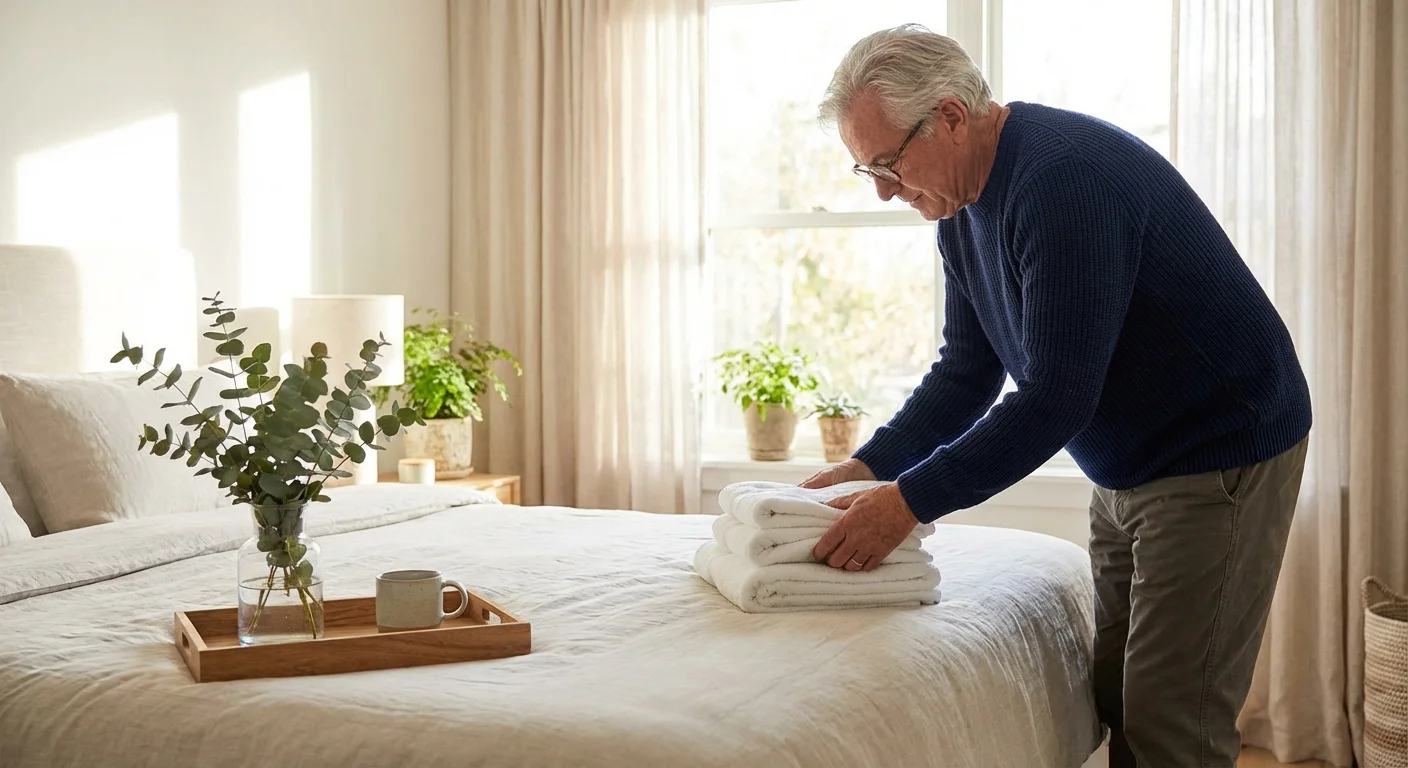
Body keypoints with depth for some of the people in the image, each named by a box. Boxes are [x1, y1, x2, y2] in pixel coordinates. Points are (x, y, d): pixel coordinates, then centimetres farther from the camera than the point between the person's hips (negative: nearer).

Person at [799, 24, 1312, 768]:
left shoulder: (1064, 178, -27)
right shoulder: (962, 207, 3)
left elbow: (1058, 396, -30)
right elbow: (967, 371, 8)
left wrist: (912, 500, -26)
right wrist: (870, 466, -5)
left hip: (1221, 459, -9)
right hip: (1127, 470, 9)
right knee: (1114, 702, 12)